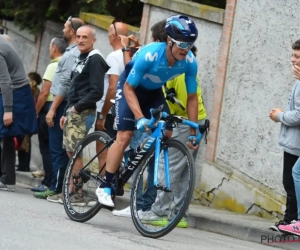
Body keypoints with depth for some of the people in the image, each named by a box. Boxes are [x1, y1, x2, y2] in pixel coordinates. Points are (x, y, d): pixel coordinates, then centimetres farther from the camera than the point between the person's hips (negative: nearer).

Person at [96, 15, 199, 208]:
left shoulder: (190, 63, -25)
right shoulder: (149, 55, -38)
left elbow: (192, 97, -12)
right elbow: (129, 88, -29)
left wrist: (193, 132, -13)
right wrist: (140, 118, -39)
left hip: (154, 92, 5)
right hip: (131, 87, -5)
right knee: (125, 136, -15)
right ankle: (105, 186, -6)